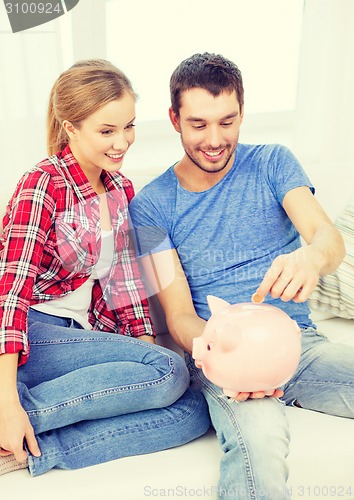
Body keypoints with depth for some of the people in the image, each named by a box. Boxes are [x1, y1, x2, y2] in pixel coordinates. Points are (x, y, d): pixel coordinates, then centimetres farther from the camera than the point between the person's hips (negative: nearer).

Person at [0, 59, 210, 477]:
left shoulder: (120, 188, 10)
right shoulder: (42, 186, -11)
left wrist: (147, 347, 2)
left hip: (89, 337, 7)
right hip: (35, 336, -7)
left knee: (193, 412, -15)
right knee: (171, 372, -26)